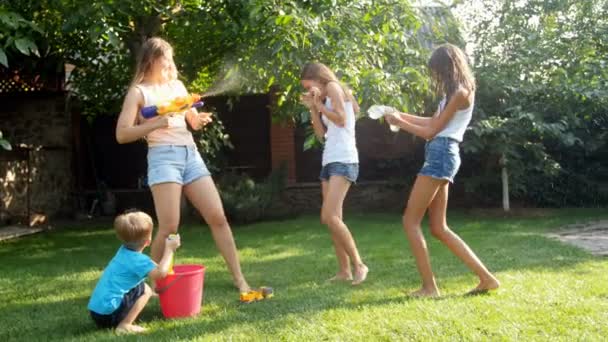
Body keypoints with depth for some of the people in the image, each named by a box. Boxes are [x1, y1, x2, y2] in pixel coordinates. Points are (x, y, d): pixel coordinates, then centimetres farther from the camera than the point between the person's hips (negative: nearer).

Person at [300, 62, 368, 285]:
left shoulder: (333, 87, 0)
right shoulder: (326, 100, 23)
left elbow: (341, 119, -13)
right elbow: (321, 133, 18)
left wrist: (320, 105, -4)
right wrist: (313, 108, 12)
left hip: (343, 161, -10)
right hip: (329, 161, 10)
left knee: (330, 217, -20)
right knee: (330, 219, 4)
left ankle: (359, 265, -13)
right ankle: (344, 271, 7)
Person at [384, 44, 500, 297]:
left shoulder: (460, 93, -10)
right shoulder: (456, 93, 20)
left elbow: (431, 131, -9)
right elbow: (434, 122, 27)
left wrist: (399, 123, 0)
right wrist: (402, 115, 22)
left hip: (441, 154, -10)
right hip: (441, 155, 10)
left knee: (410, 221, -5)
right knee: (439, 228, 9)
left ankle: (429, 287, -3)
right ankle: (486, 278, 9)